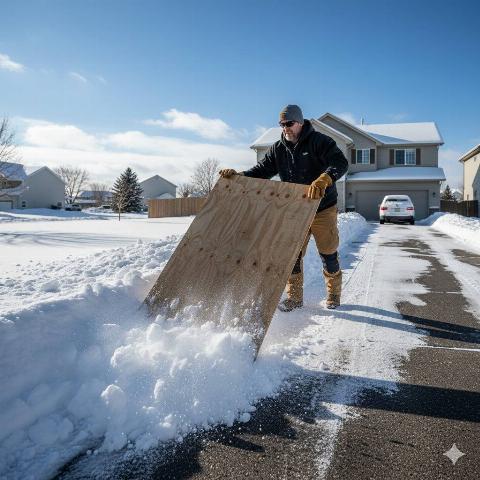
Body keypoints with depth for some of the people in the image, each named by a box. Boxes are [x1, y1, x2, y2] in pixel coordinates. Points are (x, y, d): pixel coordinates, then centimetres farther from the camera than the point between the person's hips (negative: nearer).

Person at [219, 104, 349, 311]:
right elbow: (261, 171, 4)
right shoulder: (277, 149, 3)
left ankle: (333, 295, 27)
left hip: (323, 209, -4)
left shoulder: (319, 141, -13)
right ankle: (294, 297, 17)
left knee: (328, 254, 6)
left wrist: (323, 180, -47)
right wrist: (238, 175, -13)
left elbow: (340, 162, -27)